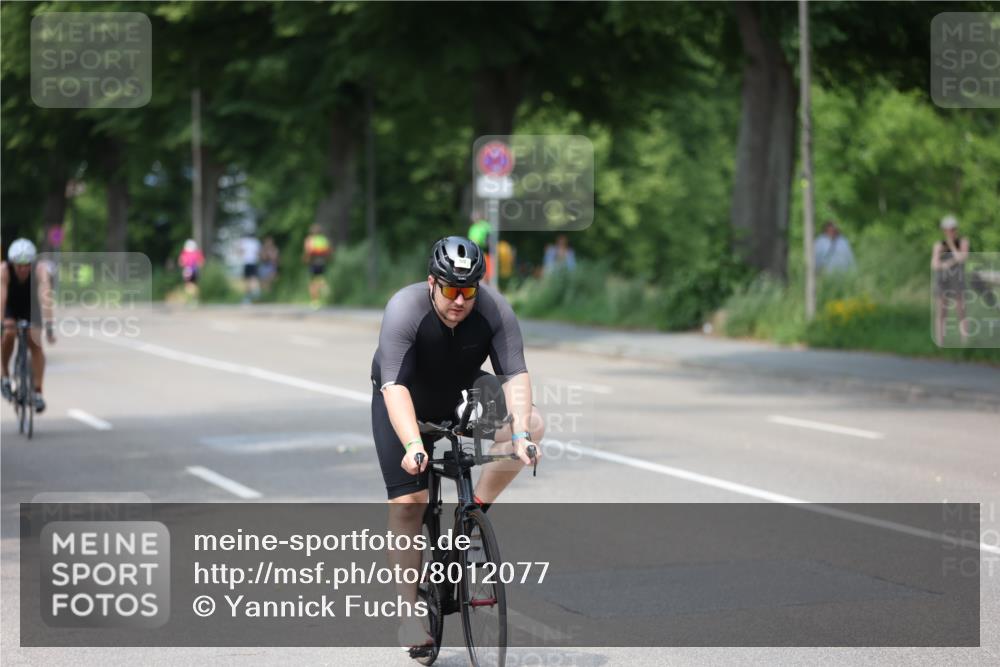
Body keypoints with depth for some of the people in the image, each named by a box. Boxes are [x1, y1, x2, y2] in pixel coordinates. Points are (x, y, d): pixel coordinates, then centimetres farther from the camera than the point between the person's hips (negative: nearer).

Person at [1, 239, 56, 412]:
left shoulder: (39, 271, -33)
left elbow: (45, 297, -44)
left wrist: (49, 325, -56)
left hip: (30, 308, 0)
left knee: (35, 343, -17)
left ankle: (38, 393, -11)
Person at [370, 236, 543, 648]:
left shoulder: (494, 309, -26)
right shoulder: (404, 310, -32)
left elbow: (516, 375, -29)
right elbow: (395, 386, -39)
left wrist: (519, 435, -44)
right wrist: (413, 445, -52)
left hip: (462, 393, 3)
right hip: (404, 402, -2)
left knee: (531, 424, -22)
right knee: (407, 502, -10)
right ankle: (409, 609, -1)